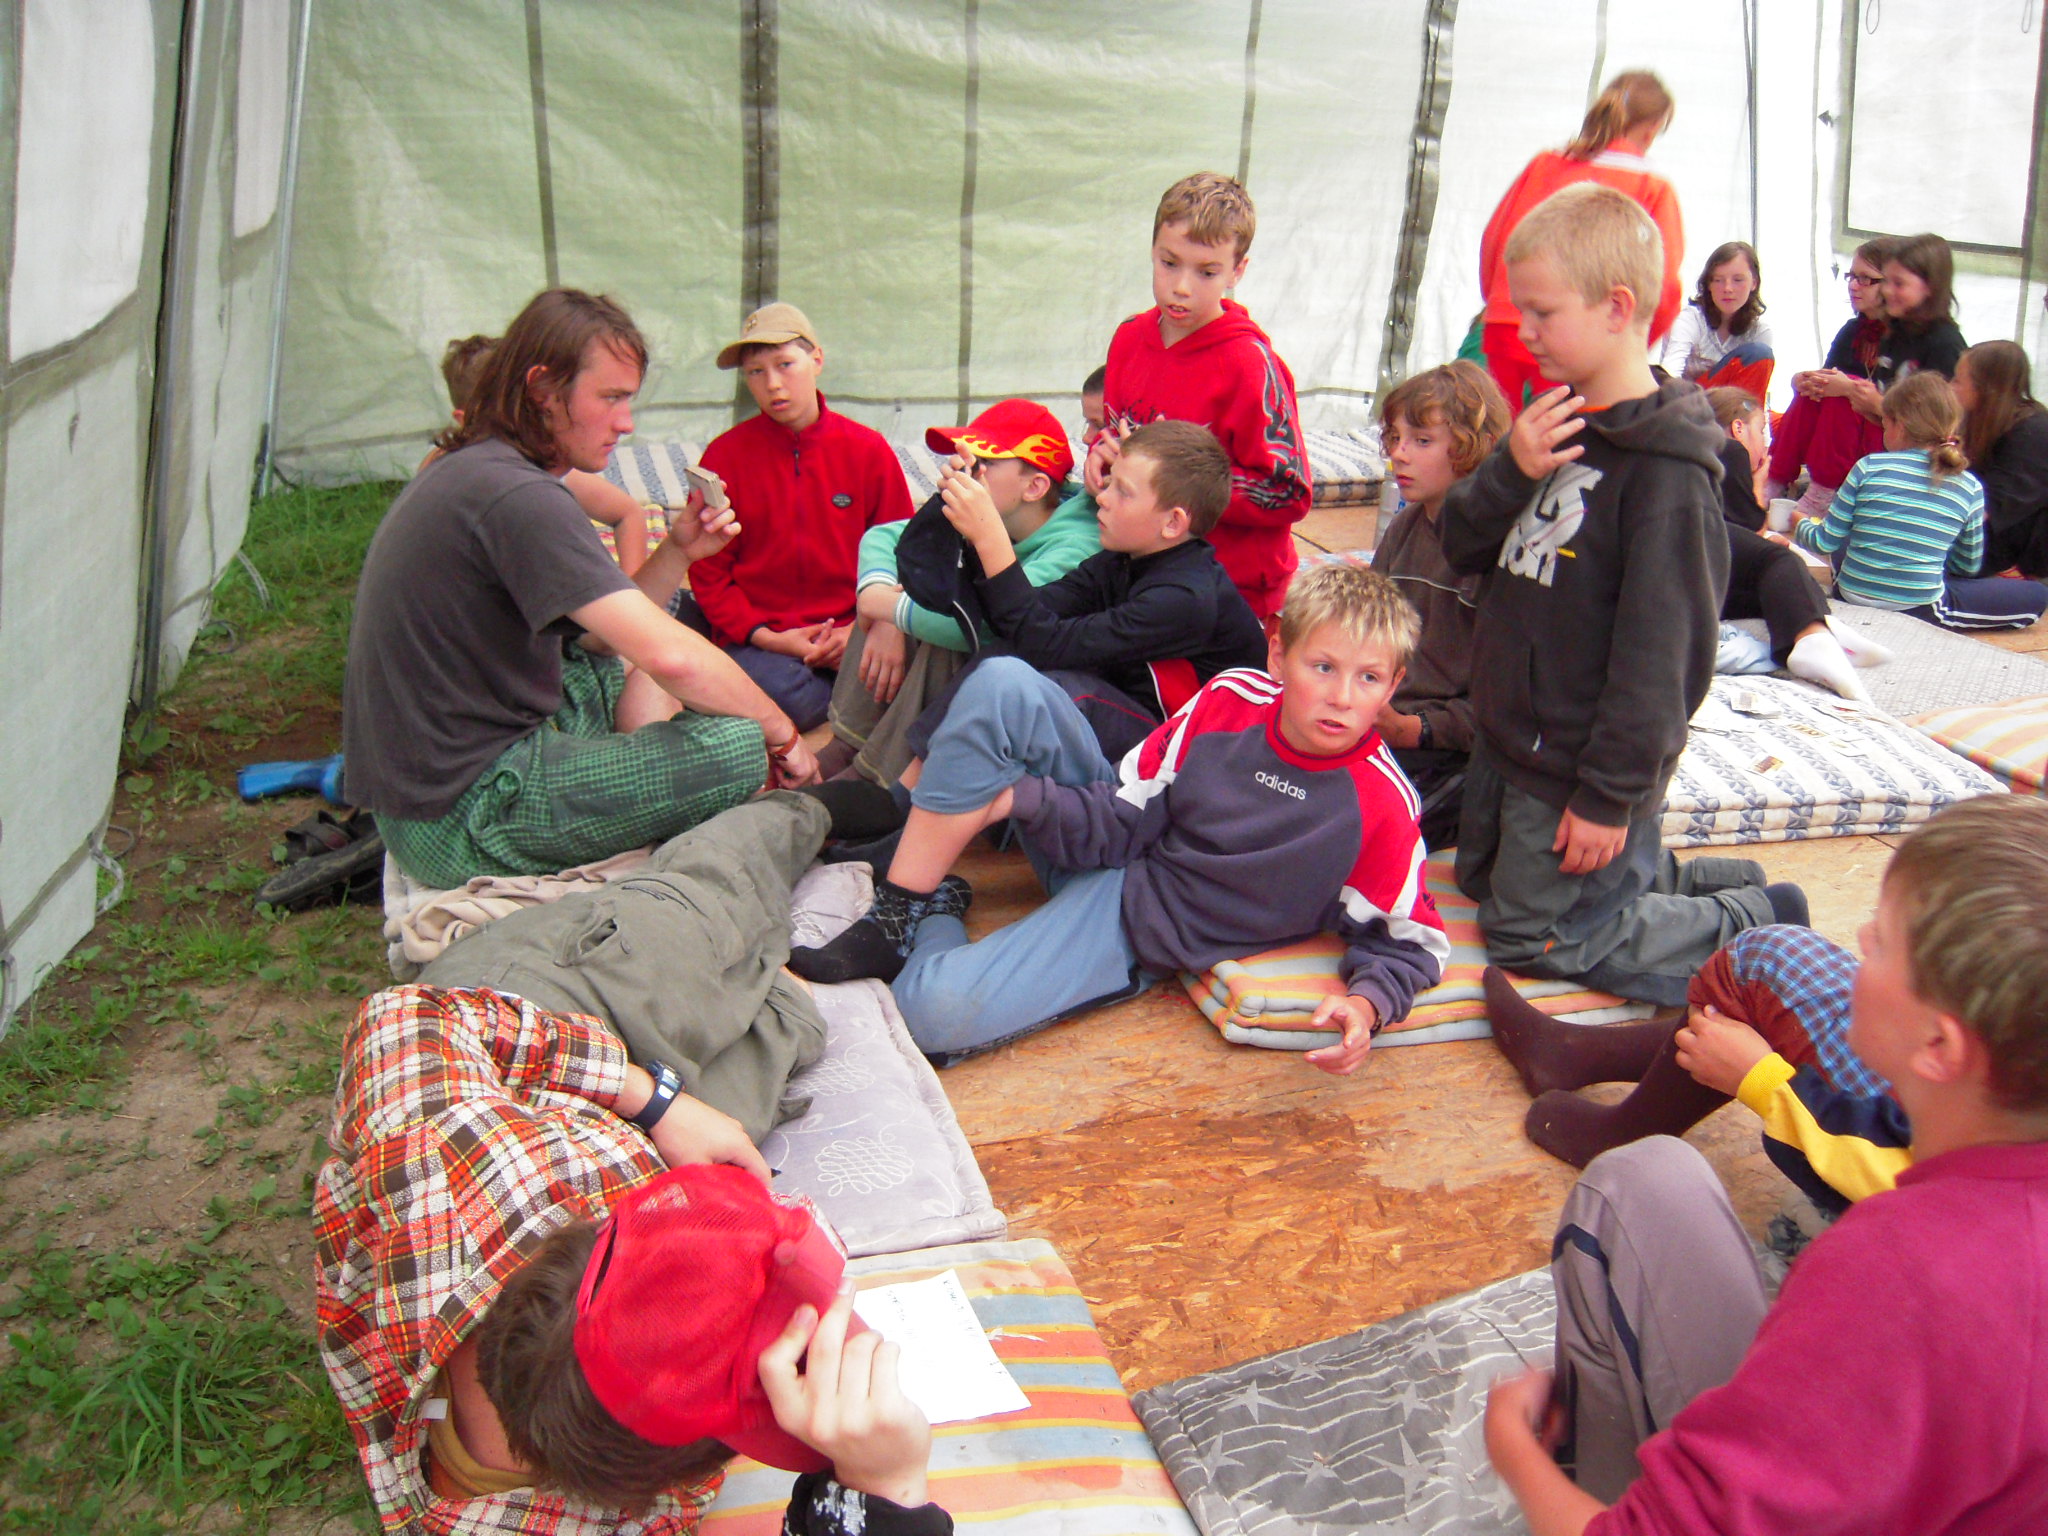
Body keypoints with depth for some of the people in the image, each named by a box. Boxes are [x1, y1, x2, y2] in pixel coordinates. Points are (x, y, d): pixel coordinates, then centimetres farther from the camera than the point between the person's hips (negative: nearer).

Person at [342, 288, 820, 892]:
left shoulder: (470, 471, 13)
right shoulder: (518, 498, -20)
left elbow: (605, 631, 15)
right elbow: (669, 656, -26)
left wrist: (677, 552, 2)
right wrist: (783, 732, -12)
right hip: (462, 823, -11)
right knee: (735, 746, -20)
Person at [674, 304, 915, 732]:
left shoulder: (869, 450, 4)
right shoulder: (724, 455, 2)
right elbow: (709, 573, 4)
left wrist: (860, 630, -9)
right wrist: (766, 638, -11)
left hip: (850, 635, 1)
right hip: (760, 640, 0)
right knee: (778, 691, -34)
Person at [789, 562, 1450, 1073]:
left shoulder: (1382, 803, -16)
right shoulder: (1229, 701, -7)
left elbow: (1412, 939, -5)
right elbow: (1124, 820, -3)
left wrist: (1366, 1004, -27)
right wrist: (1017, 798, -18)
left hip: (1144, 932, -4)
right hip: (1108, 844, 5)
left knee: (933, 1013, -29)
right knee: (1003, 685, -20)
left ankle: (935, 926, 9)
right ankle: (900, 914, -7)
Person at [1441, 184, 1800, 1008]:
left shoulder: (1664, 469, -23)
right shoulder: (1556, 427, 4)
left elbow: (1661, 649, -24)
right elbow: (1461, 546, 2)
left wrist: (1611, 795, -22)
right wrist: (1511, 471, -18)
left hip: (1580, 768, -9)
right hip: (1508, 740, 9)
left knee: (1535, 935, 3)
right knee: (1484, 879, 24)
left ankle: (1748, 926, 16)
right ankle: (1665, 880, 34)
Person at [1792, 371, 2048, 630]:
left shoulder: (1869, 468, -6)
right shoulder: (1969, 487, -1)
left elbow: (1826, 542, -2)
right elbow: (1968, 566, 11)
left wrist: (1802, 526, 21)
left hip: (1853, 599, 3)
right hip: (1920, 609, -2)